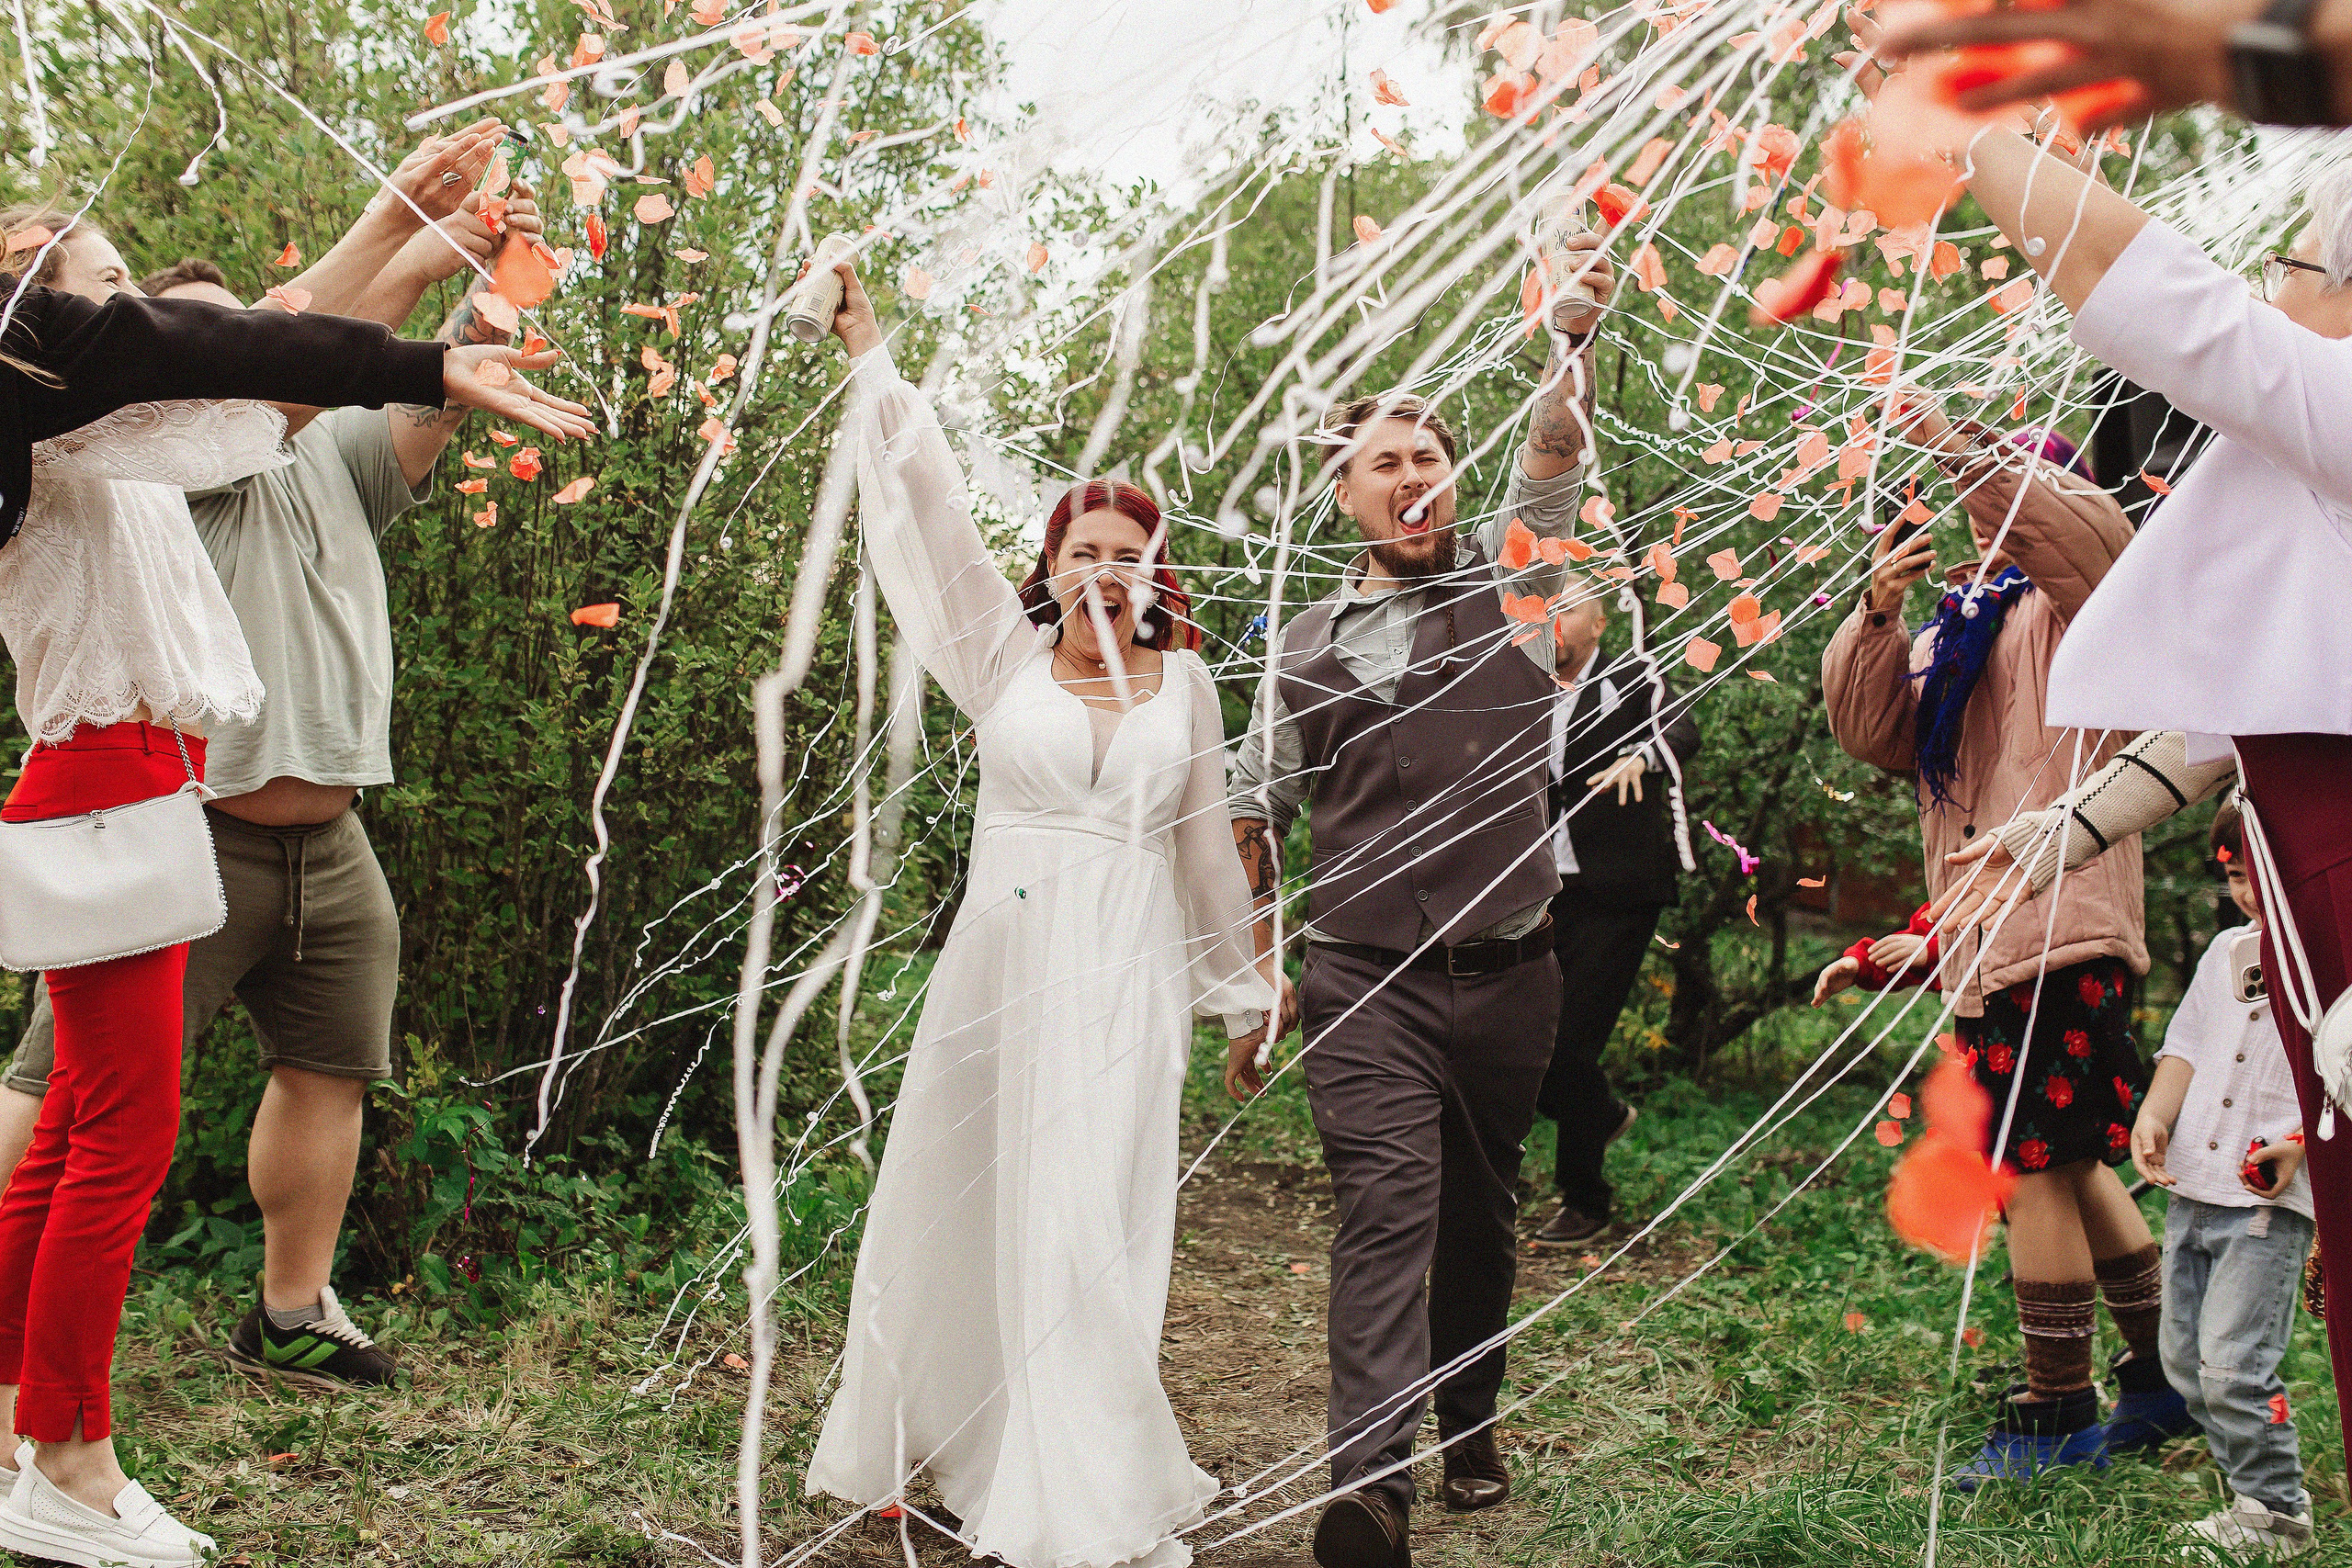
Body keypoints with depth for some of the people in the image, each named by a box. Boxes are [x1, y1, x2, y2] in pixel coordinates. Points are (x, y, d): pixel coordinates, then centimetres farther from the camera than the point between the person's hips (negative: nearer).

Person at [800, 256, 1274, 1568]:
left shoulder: (1185, 683, 7)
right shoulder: (1005, 658, 3)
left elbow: (1207, 841, 15)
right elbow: (934, 514, -4)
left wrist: (1241, 989, 20)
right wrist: (871, 362, -10)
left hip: (1130, 979, 0)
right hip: (1004, 959, 0)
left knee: (1094, 1228, -1)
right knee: (966, 1203, 6)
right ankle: (930, 1440, 25)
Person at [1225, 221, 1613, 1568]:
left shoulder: (1507, 578, 6)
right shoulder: (1307, 646, 10)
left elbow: (1558, 456, -13)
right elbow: (1256, 819, 15)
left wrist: (1575, 336, -33)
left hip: (1507, 969, 1)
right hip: (1364, 975, -1)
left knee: (1481, 1212, 13)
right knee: (1389, 1206, -15)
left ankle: (1470, 1422, 33)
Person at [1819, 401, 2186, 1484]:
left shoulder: (2074, 605, 2)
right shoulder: (1955, 632, 22)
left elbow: (2093, 537, -21)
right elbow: (1871, 728, 8)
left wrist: (1957, 447, -23)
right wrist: (1877, 614, -8)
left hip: (2057, 920, -8)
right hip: (1988, 938, 9)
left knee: (2038, 1166, -8)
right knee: (2066, 1165, 15)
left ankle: (2056, 1411, 1)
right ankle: (2165, 1372, 28)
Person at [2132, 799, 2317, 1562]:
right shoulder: (2227, 949, 15)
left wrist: (2303, 1140, -21)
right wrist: (2155, 1114, 1)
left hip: (2271, 1198, -7)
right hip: (2192, 1185, 7)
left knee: (2233, 1364, -11)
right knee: (2186, 1361, 9)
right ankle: (2251, 1491, 22)